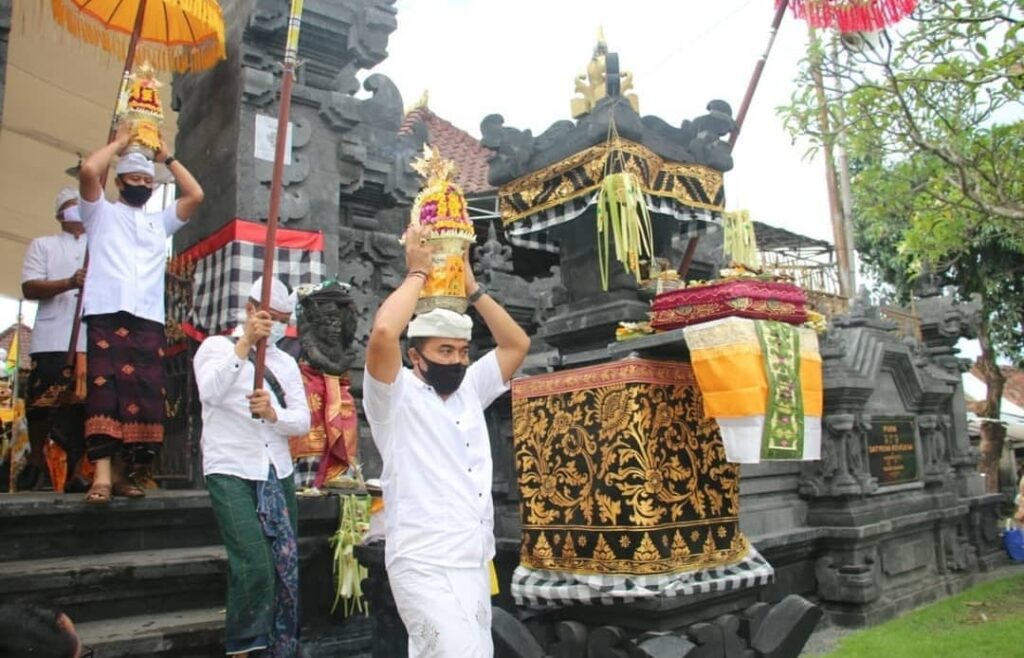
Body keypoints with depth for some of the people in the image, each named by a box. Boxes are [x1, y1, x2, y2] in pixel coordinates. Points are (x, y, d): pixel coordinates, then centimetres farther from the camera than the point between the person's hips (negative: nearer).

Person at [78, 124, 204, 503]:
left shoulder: (160, 222, 28)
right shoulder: (101, 213, 17)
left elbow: (196, 195, 18)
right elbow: (89, 170, 0)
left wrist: (167, 157, 25)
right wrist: (119, 143, 15)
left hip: (149, 319, 4)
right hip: (107, 315, -3)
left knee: (144, 395, -3)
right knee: (105, 391, -13)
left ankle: (123, 473, 4)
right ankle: (102, 476, -17)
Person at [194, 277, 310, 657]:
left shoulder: (286, 364, 14)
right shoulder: (217, 347, 2)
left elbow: (303, 421, 1)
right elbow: (211, 393, -20)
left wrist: (273, 413, -19)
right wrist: (244, 344, -28)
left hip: (278, 473, 5)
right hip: (231, 473, -5)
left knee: (285, 565, 6)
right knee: (254, 565, -16)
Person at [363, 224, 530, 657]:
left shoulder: (469, 390, 14)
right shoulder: (396, 396, -5)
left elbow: (517, 344, 14)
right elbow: (383, 333, -22)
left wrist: (470, 285, 10)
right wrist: (418, 272, -9)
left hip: (476, 563, 7)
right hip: (425, 567, -7)